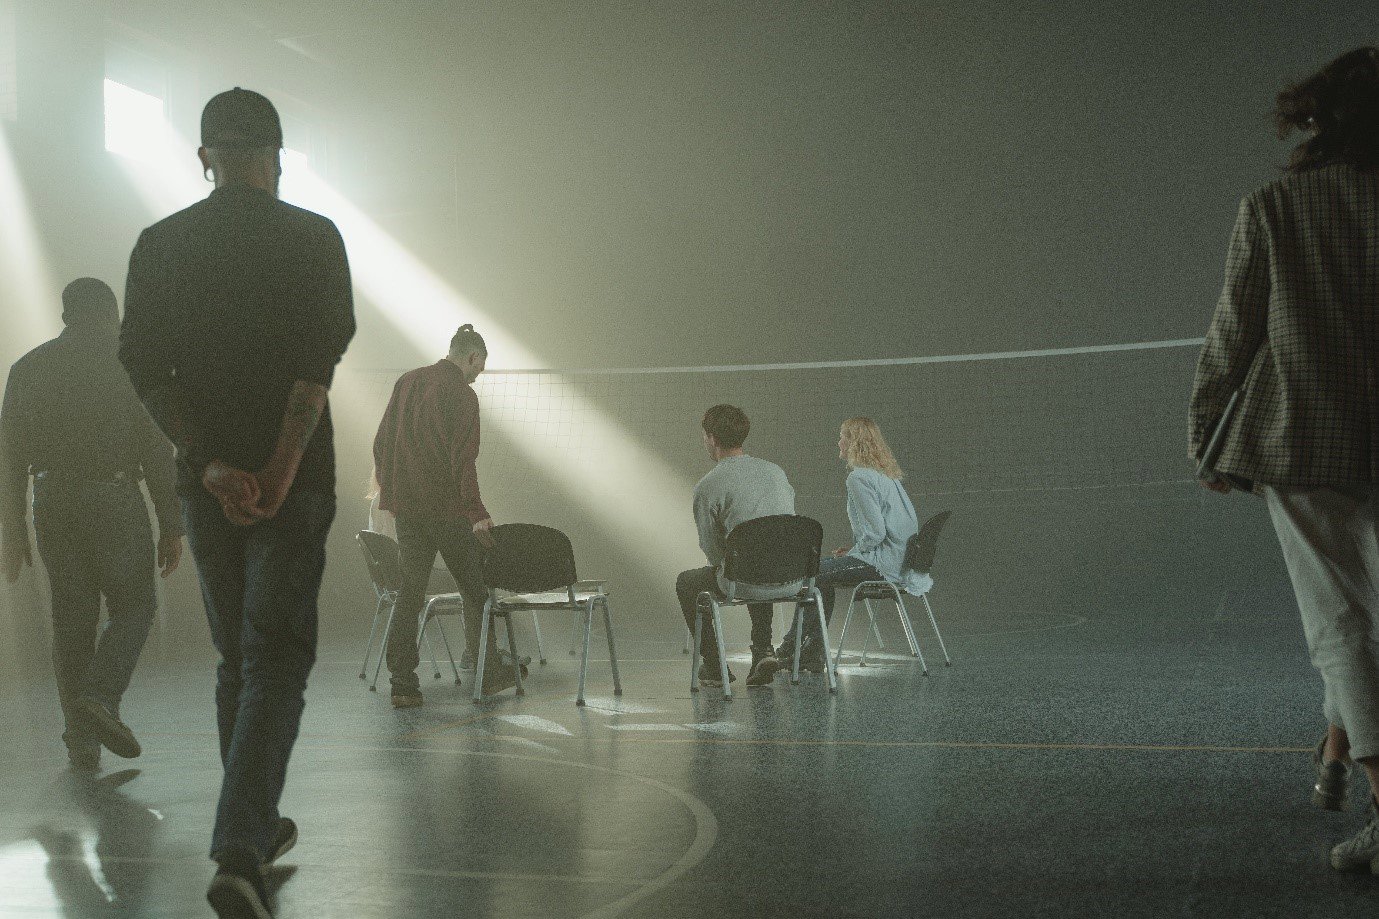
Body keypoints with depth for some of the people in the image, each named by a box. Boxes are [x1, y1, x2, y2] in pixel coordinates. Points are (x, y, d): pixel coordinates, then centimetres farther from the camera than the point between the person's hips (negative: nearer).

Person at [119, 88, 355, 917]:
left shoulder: (161, 245, 6)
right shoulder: (313, 239, -3)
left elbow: (146, 367, -2)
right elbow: (319, 362, -15)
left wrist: (211, 464, -8)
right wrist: (280, 470, -17)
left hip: (206, 480, 4)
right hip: (292, 480, -3)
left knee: (236, 658, 17)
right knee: (278, 660, -3)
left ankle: (258, 826, 27)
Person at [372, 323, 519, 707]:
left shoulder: (407, 381, 11)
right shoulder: (462, 394, -11)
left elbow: (381, 442, 15)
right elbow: (463, 459, -18)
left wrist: (389, 488, 24)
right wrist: (476, 512, -17)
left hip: (404, 506, 6)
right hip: (446, 506, -6)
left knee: (410, 590, 7)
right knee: (475, 586, 7)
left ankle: (403, 683, 3)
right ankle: (489, 671, 15)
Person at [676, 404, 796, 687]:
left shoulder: (707, 486, -7)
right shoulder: (776, 471, 11)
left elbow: (712, 550, -1)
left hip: (746, 582, -5)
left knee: (686, 582, 24)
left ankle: (714, 666, 26)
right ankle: (763, 651, 24)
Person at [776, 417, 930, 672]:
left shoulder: (859, 477, -15)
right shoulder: (887, 474, 16)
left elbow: (874, 533, -21)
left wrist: (853, 552, -3)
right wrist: (853, 548, 15)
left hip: (883, 564, -10)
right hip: (900, 558, 10)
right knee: (824, 571, 18)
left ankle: (789, 647, 10)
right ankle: (813, 652, 15)